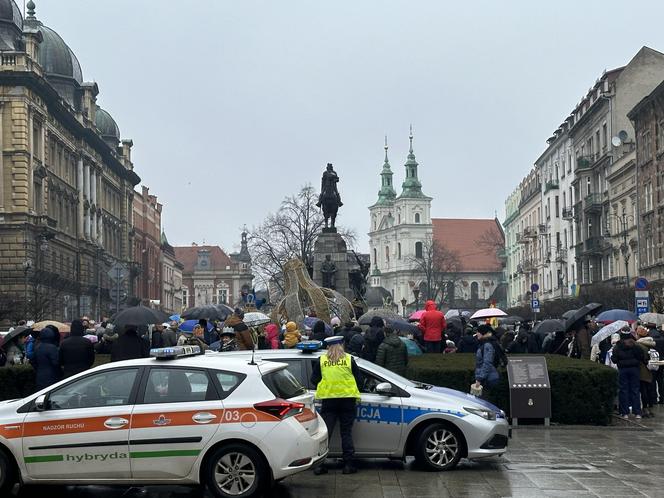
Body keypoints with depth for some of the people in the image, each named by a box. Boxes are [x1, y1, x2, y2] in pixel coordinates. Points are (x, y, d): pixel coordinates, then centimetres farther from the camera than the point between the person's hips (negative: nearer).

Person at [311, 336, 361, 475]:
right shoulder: (349, 360, 0)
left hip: (328, 400, 0)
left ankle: (320, 465, -1)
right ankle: (348, 465, 5)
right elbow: (358, 380, 4)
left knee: (325, 432, 3)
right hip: (347, 399, 0)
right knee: (346, 433, 6)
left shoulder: (321, 361, 1)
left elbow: (314, 380, 6)